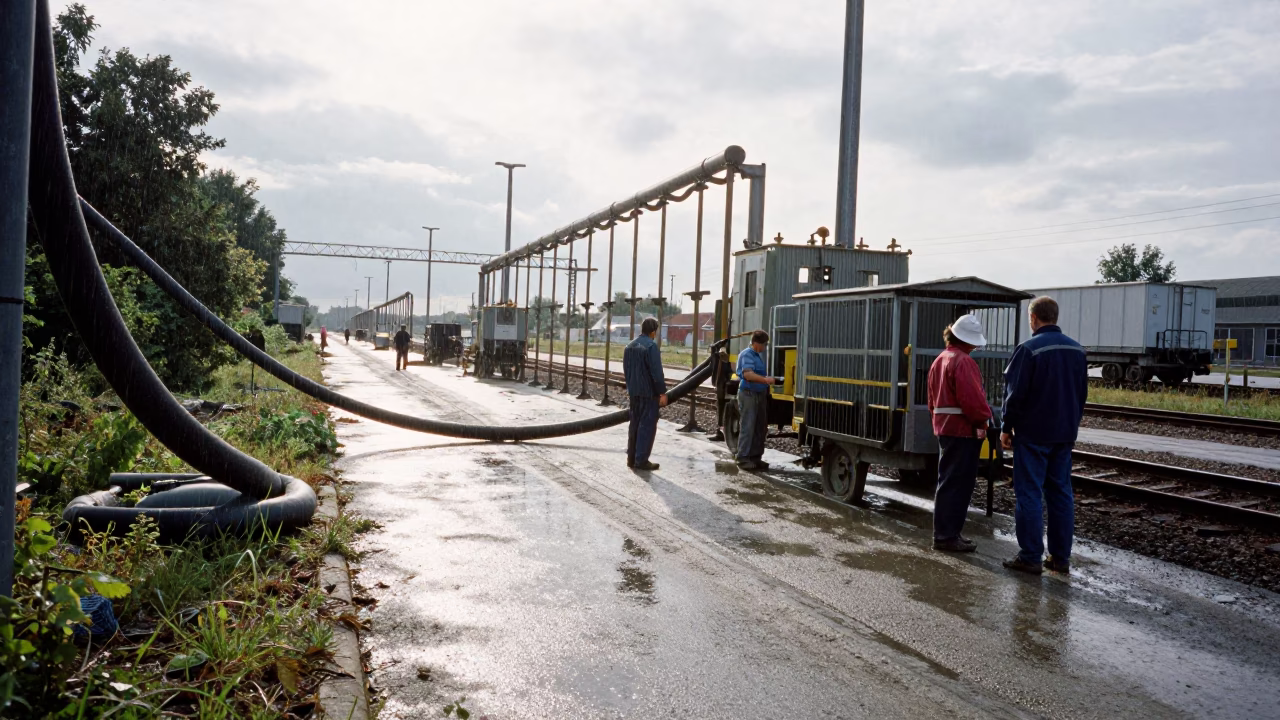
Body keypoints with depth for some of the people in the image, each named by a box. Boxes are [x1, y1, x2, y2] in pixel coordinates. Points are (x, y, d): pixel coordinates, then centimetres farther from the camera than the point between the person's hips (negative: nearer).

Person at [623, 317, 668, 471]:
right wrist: (662, 392, -15)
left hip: (633, 392, 8)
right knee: (647, 426, -3)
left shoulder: (629, 346, 10)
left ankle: (631, 458, 18)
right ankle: (641, 460, -3)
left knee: (634, 424, 14)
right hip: (649, 392, -8)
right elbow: (657, 372, -20)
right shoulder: (651, 346, -16)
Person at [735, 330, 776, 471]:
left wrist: (770, 378, 16)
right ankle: (743, 458, -4)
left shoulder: (759, 355, 18)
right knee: (747, 427, -8)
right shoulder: (747, 354, -12)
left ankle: (755, 457, 17)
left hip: (760, 394, 9)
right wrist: (766, 380, -29)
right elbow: (748, 374, -24)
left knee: (760, 427, 10)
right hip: (748, 394, -9)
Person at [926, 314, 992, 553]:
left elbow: (933, 398, 20)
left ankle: (945, 532, 23)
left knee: (949, 481, 17)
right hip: (964, 428, -10)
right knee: (957, 484, -6)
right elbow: (972, 397, -22)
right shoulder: (963, 362, -16)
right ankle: (946, 535, -3)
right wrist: (983, 418, -8)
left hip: (944, 426, 10)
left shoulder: (940, 360, 16)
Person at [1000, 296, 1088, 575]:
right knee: (1061, 493, 11)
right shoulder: (1077, 350, 8)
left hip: (1032, 434, -7)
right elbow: (1082, 393, 15)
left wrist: (1006, 428, -4)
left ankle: (1030, 557, 1)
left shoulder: (1029, 349, -14)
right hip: (1064, 435, 7)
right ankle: (1060, 557, 15)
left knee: (1029, 494, -1)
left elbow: (1015, 394, -14)